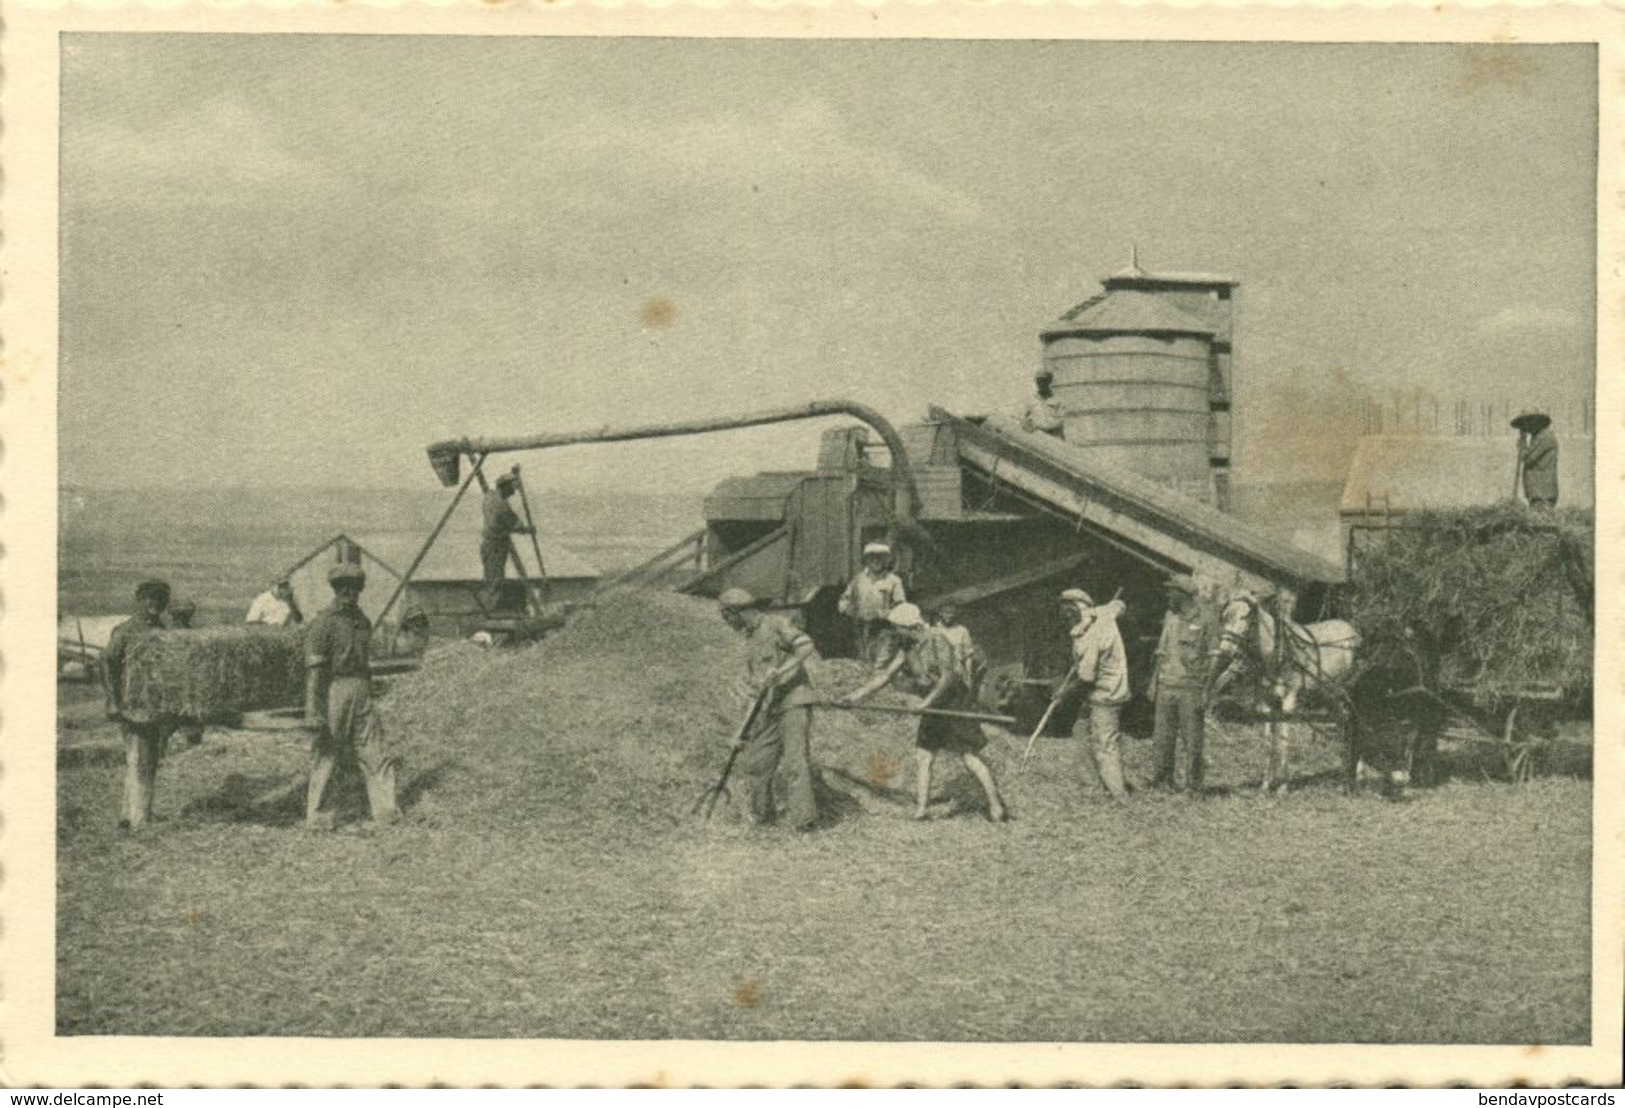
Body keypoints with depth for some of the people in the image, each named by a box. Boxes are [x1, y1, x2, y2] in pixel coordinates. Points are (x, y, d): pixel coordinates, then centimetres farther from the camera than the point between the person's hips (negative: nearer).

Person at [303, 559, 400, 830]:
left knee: (378, 755, 4)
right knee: (325, 755, 1)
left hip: (361, 695, 7)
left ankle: (385, 809, 8)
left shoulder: (363, 622, 13)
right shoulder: (323, 623, -11)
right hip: (333, 693, -7)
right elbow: (313, 669, -15)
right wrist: (314, 713, -21)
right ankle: (314, 815, 9)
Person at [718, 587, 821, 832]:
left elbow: (805, 647, -18)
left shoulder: (776, 625, -5)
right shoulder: (750, 641, 21)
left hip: (794, 703, -8)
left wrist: (781, 671, -28)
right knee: (756, 764, 8)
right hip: (768, 710, 8)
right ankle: (761, 813, 24)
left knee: (795, 761, -13)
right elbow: (752, 686, 23)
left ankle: (804, 818, -12)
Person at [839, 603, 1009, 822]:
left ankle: (997, 808, 0)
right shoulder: (908, 650, 5)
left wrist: (927, 702, -30)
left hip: (955, 703, -8)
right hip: (934, 709, 8)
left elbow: (947, 677, -25)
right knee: (923, 758, 3)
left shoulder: (938, 641, -17)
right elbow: (885, 675, 9)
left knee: (971, 759, -7)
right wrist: (856, 695, 5)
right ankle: (919, 811, 6)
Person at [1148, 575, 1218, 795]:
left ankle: (1192, 785, 5)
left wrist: (1207, 690, -12)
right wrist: (1154, 682, 13)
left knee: (1192, 738, -1)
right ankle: (1163, 779, 19)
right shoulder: (1170, 617, 12)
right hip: (1166, 686, 6)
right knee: (1163, 737, 9)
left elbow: (1213, 658, -7)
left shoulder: (1205, 619, -6)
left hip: (1191, 688, -6)